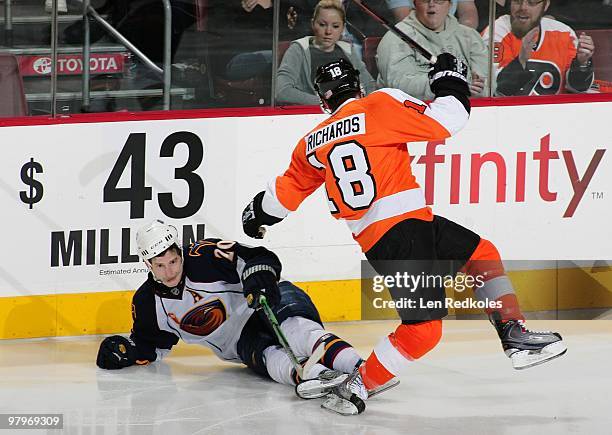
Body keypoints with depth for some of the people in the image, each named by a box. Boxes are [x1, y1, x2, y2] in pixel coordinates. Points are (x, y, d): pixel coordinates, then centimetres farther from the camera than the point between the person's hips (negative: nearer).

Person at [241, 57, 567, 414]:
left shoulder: (314, 144, 15)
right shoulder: (379, 106, -4)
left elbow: (286, 193, 28)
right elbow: (442, 122, -9)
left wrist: (257, 217, 48)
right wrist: (450, 84, 9)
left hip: (368, 236, 7)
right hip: (402, 225, -7)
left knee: (482, 253, 21)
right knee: (423, 328, -8)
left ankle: (516, 337, 17)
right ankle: (356, 387, -7)